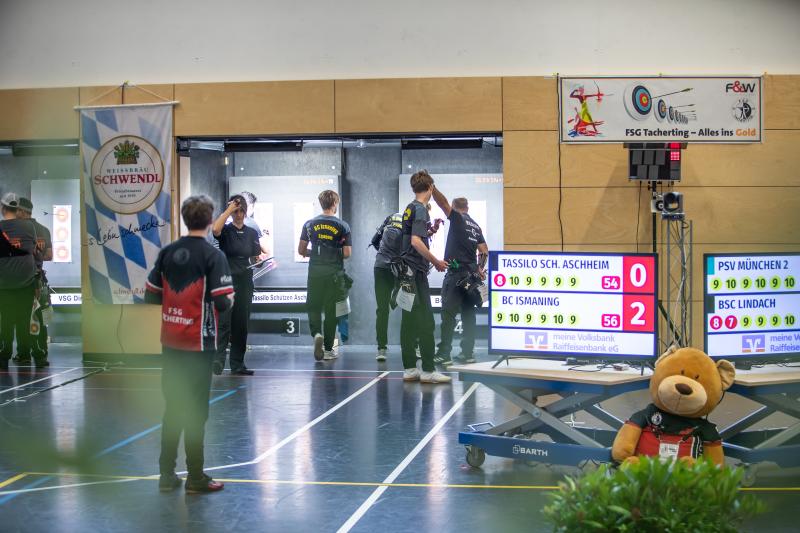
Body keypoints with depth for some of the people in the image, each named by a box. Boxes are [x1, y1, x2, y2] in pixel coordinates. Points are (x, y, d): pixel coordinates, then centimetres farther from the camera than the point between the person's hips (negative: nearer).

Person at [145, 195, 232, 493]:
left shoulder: (167, 252, 4)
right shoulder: (212, 255, -11)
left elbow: (151, 296, 6)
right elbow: (222, 301, -16)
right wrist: (229, 299, 5)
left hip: (170, 342, 5)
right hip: (199, 343, -5)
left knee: (173, 407, 13)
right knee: (196, 411, 3)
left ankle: (167, 475, 17)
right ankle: (195, 478, 9)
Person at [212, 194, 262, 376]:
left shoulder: (252, 233, 12)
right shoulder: (225, 231, -1)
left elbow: (256, 258, 15)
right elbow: (215, 229, -25)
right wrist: (229, 210, -17)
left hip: (245, 281, 4)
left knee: (241, 324, 6)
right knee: (223, 321, -15)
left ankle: (237, 364, 12)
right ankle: (218, 360, -19)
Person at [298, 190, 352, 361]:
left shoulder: (309, 224, 2)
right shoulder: (342, 226, -4)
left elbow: (301, 250, 2)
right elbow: (347, 253, -7)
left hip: (315, 272, 1)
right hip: (334, 274, -1)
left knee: (313, 307, 13)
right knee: (331, 310, 6)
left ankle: (317, 333, -14)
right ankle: (328, 349, 11)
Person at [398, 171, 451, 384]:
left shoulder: (409, 208, 15)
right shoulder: (420, 210, -12)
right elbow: (416, 242, -22)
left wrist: (430, 231, 24)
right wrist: (436, 261, -15)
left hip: (407, 272, 9)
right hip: (417, 272, -9)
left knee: (409, 322, 9)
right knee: (425, 322, -6)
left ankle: (409, 368, 11)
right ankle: (428, 370, -4)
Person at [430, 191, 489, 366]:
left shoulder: (458, 218, -3)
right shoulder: (476, 227, 18)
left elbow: (443, 202, -14)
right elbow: (484, 251, 12)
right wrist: (480, 268, 14)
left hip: (457, 272, -7)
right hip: (472, 275, 7)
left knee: (448, 314, -7)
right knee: (468, 314, 10)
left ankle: (444, 354, -9)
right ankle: (468, 353, 11)